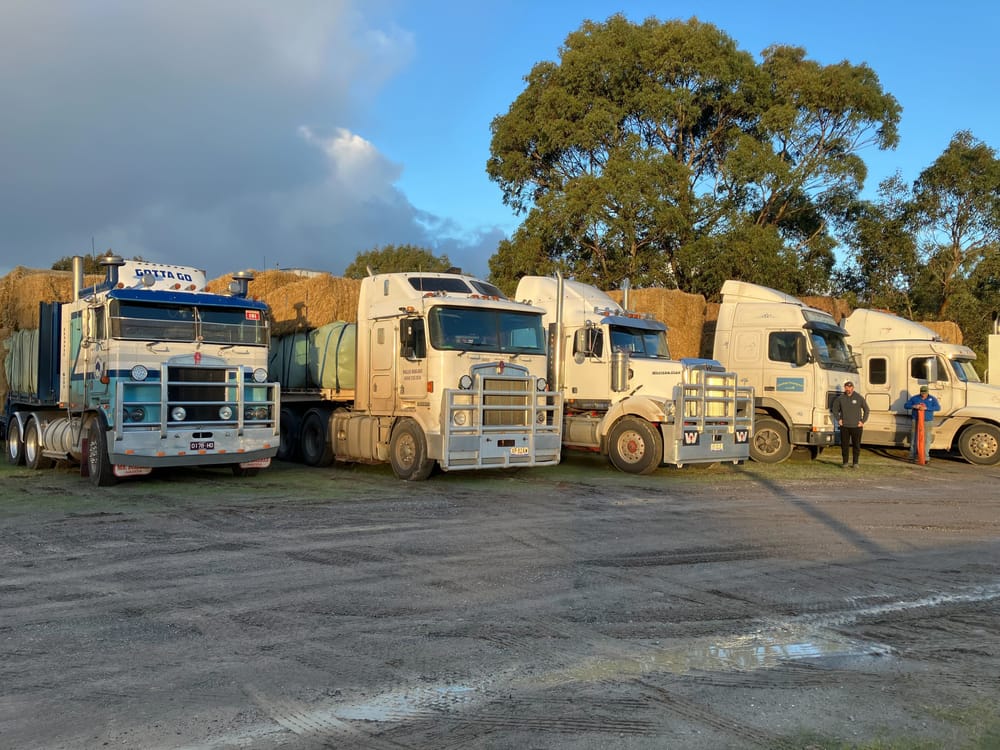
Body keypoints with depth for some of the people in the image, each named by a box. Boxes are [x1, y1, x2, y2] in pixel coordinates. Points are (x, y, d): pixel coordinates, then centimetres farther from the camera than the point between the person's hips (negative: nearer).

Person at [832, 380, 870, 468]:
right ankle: (845, 462, 14)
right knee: (844, 445, 4)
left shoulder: (859, 398, -1)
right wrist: (838, 419, 6)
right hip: (844, 426, 1)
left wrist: (863, 421, 2)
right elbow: (835, 409, 17)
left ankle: (855, 463, 8)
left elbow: (866, 410, 10)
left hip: (856, 426, -1)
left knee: (856, 445, 1)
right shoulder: (840, 398, 2)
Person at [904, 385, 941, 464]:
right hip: (916, 421, 1)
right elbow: (906, 405, 1)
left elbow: (938, 408, -14)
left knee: (927, 440, -2)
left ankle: (926, 458, 3)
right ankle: (912, 457, 8)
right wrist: (914, 406, -19)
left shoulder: (932, 399, -1)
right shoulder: (914, 398, 2)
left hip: (928, 422, -1)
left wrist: (926, 408, -26)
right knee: (914, 439, 1)